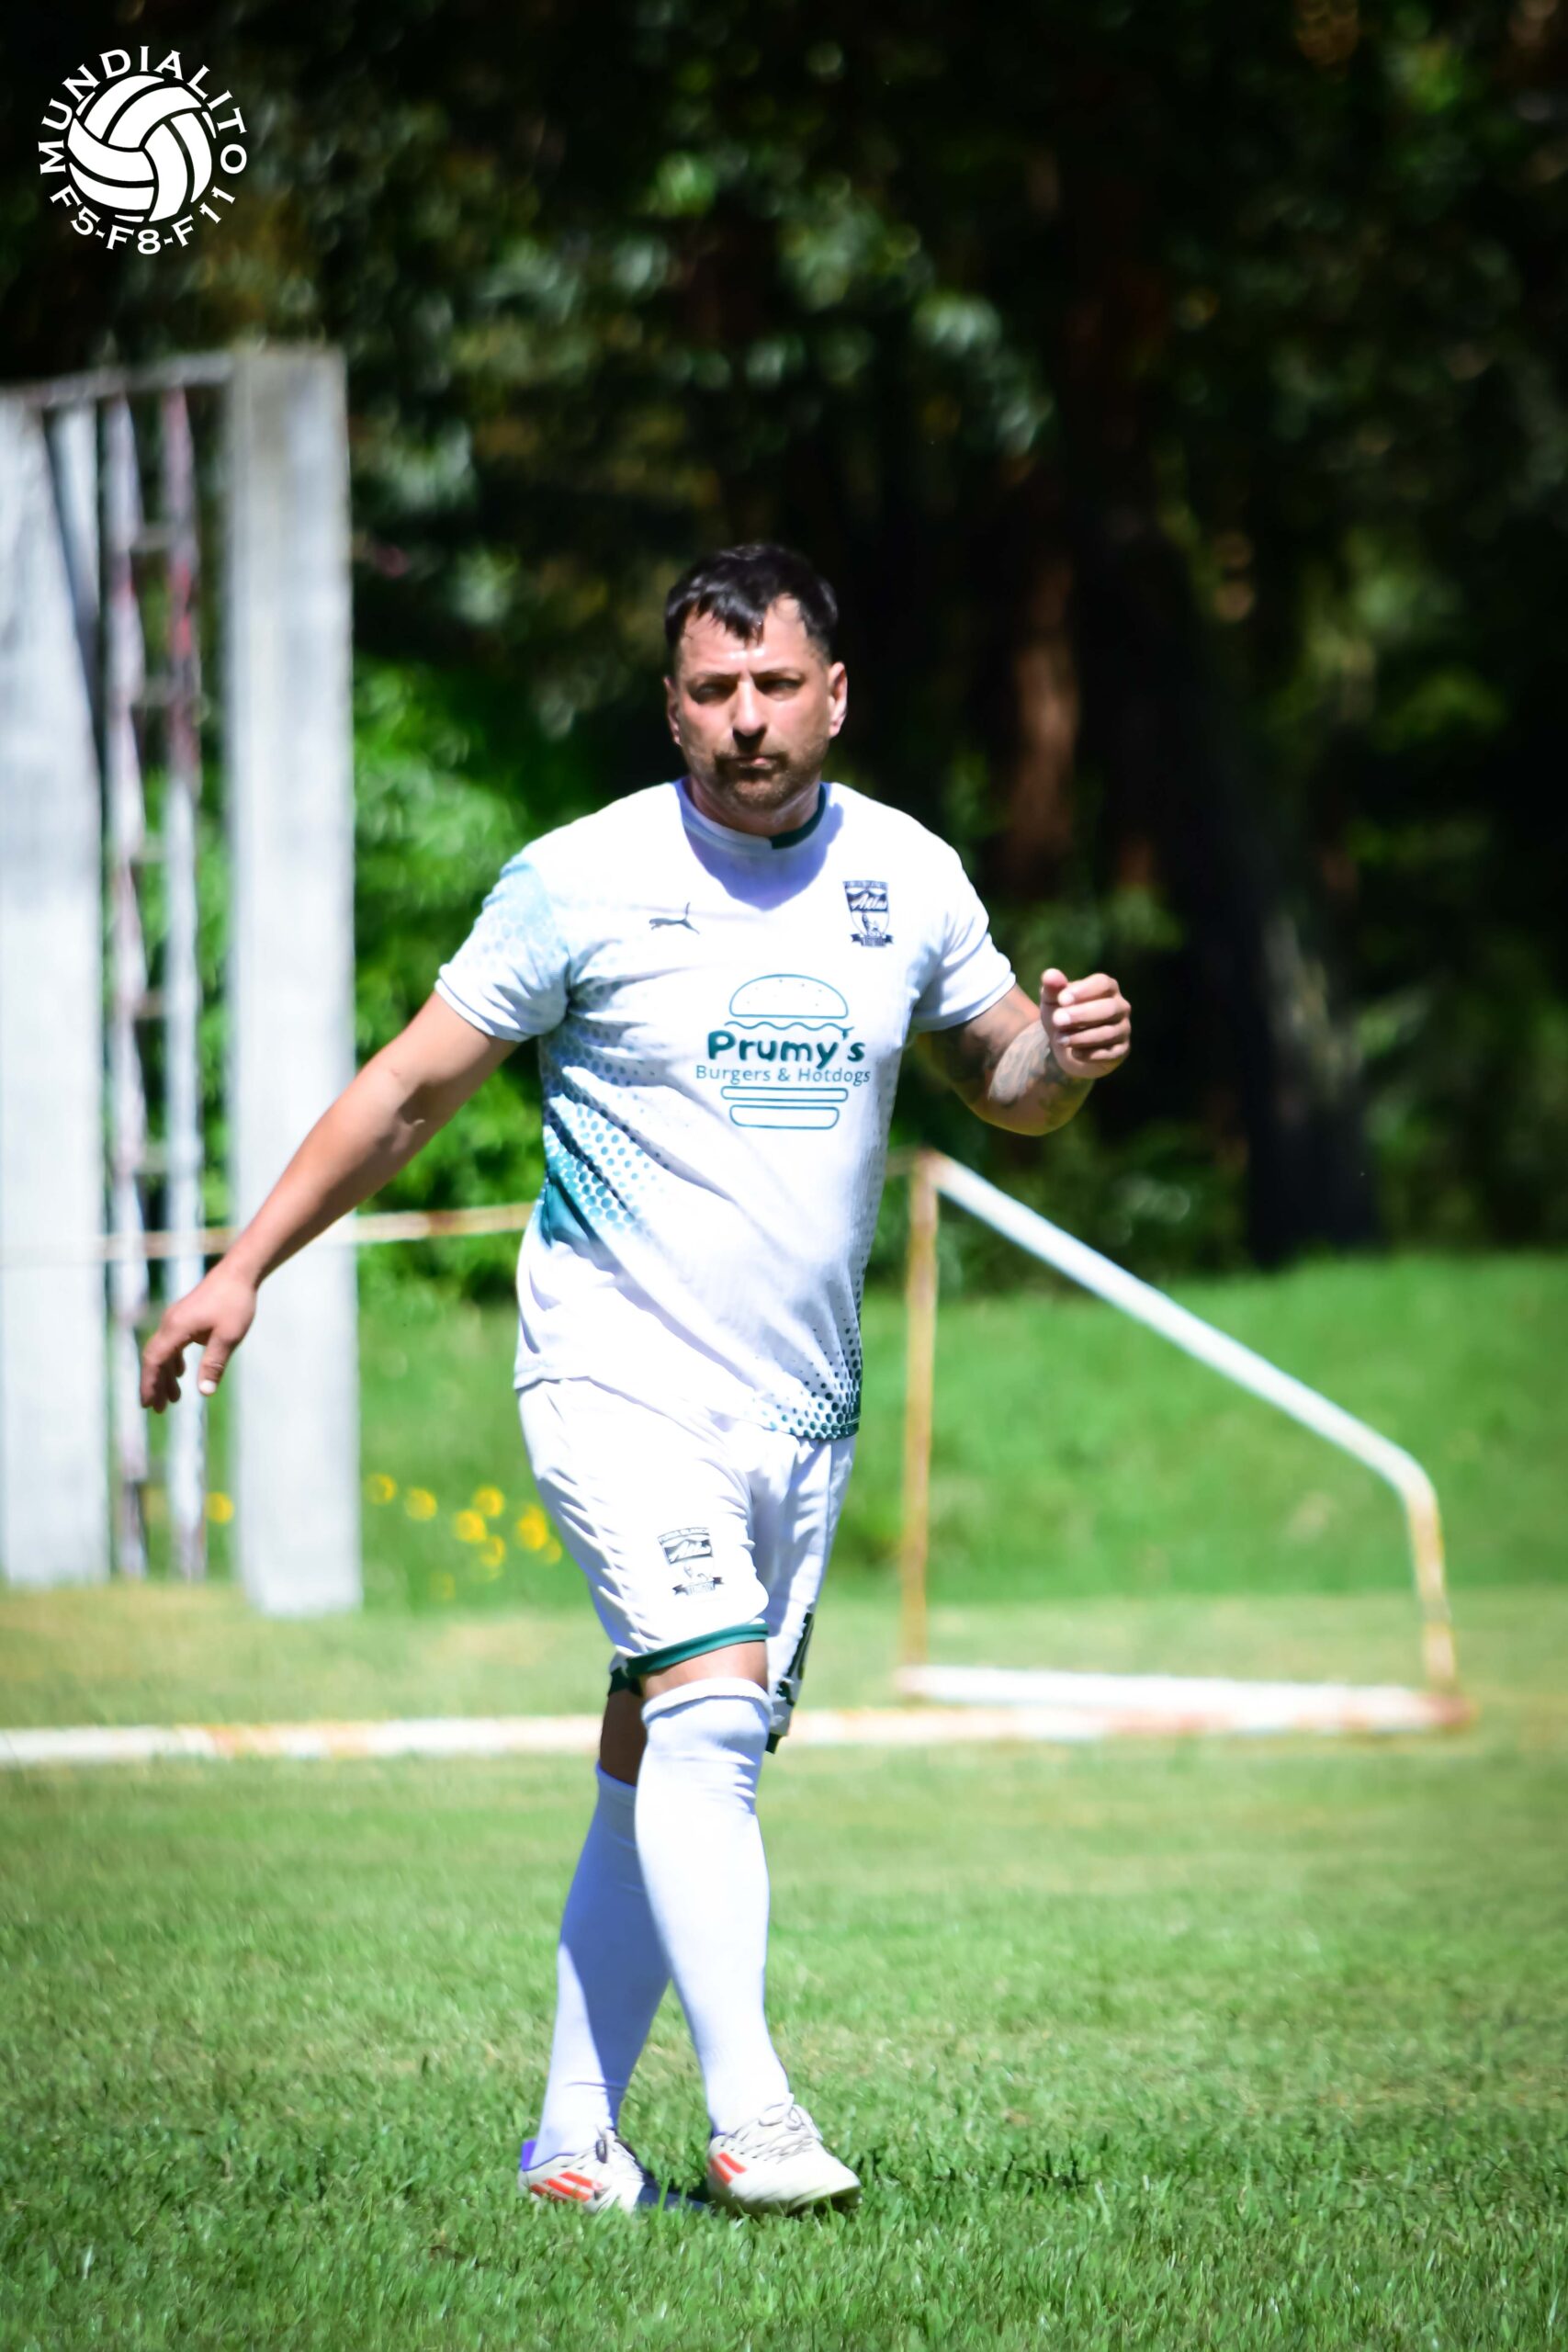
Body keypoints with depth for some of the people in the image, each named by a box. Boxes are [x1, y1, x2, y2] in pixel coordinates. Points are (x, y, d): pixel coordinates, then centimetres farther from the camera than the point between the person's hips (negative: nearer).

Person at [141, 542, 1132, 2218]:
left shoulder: (909, 878, 6)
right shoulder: (581, 880, -6)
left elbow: (1000, 1077, 21)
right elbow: (412, 1088, 1)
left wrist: (1066, 1055, -3)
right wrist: (244, 1267, -3)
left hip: (802, 1411, 5)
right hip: (621, 1376, -5)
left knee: (668, 1766, 6)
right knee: (710, 1698, -22)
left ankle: (573, 2139, 12)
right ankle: (748, 2118, -26)